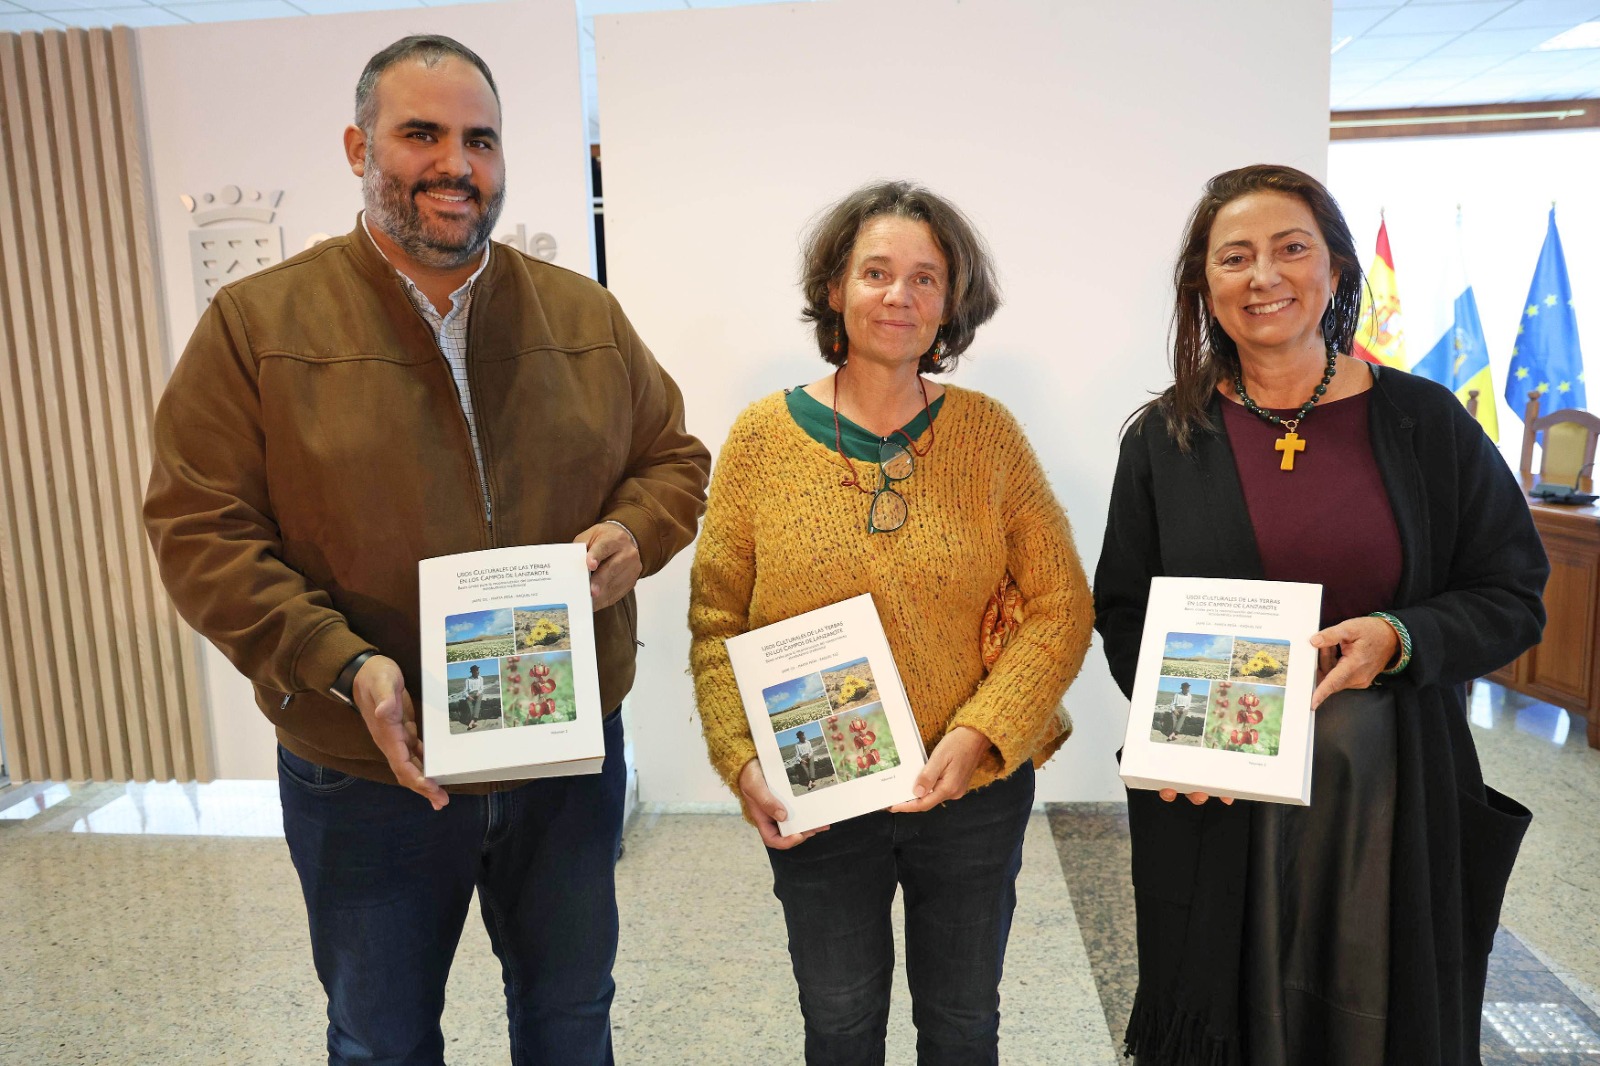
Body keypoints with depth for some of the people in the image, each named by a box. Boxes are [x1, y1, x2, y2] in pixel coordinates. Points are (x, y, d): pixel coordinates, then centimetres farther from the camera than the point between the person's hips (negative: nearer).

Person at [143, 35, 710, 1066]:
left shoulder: (586, 315, 2)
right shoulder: (257, 324, -7)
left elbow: (674, 457, 10)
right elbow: (200, 529, -8)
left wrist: (632, 534, -12)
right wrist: (342, 664, -21)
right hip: (369, 773, -2)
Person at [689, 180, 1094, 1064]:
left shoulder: (988, 434, -5)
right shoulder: (763, 438, -6)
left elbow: (1061, 604, -5)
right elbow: (716, 622, -2)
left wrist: (978, 735, -16)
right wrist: (741, 759, -13)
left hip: (976, 793, 1)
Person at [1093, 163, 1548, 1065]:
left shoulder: (1426, 421, 0)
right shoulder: (1166, 439, 1)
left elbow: (1514, 595, 3)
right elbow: (1123, 612, 4)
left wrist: (1400, 640, -16)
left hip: (1394, 795, 0)